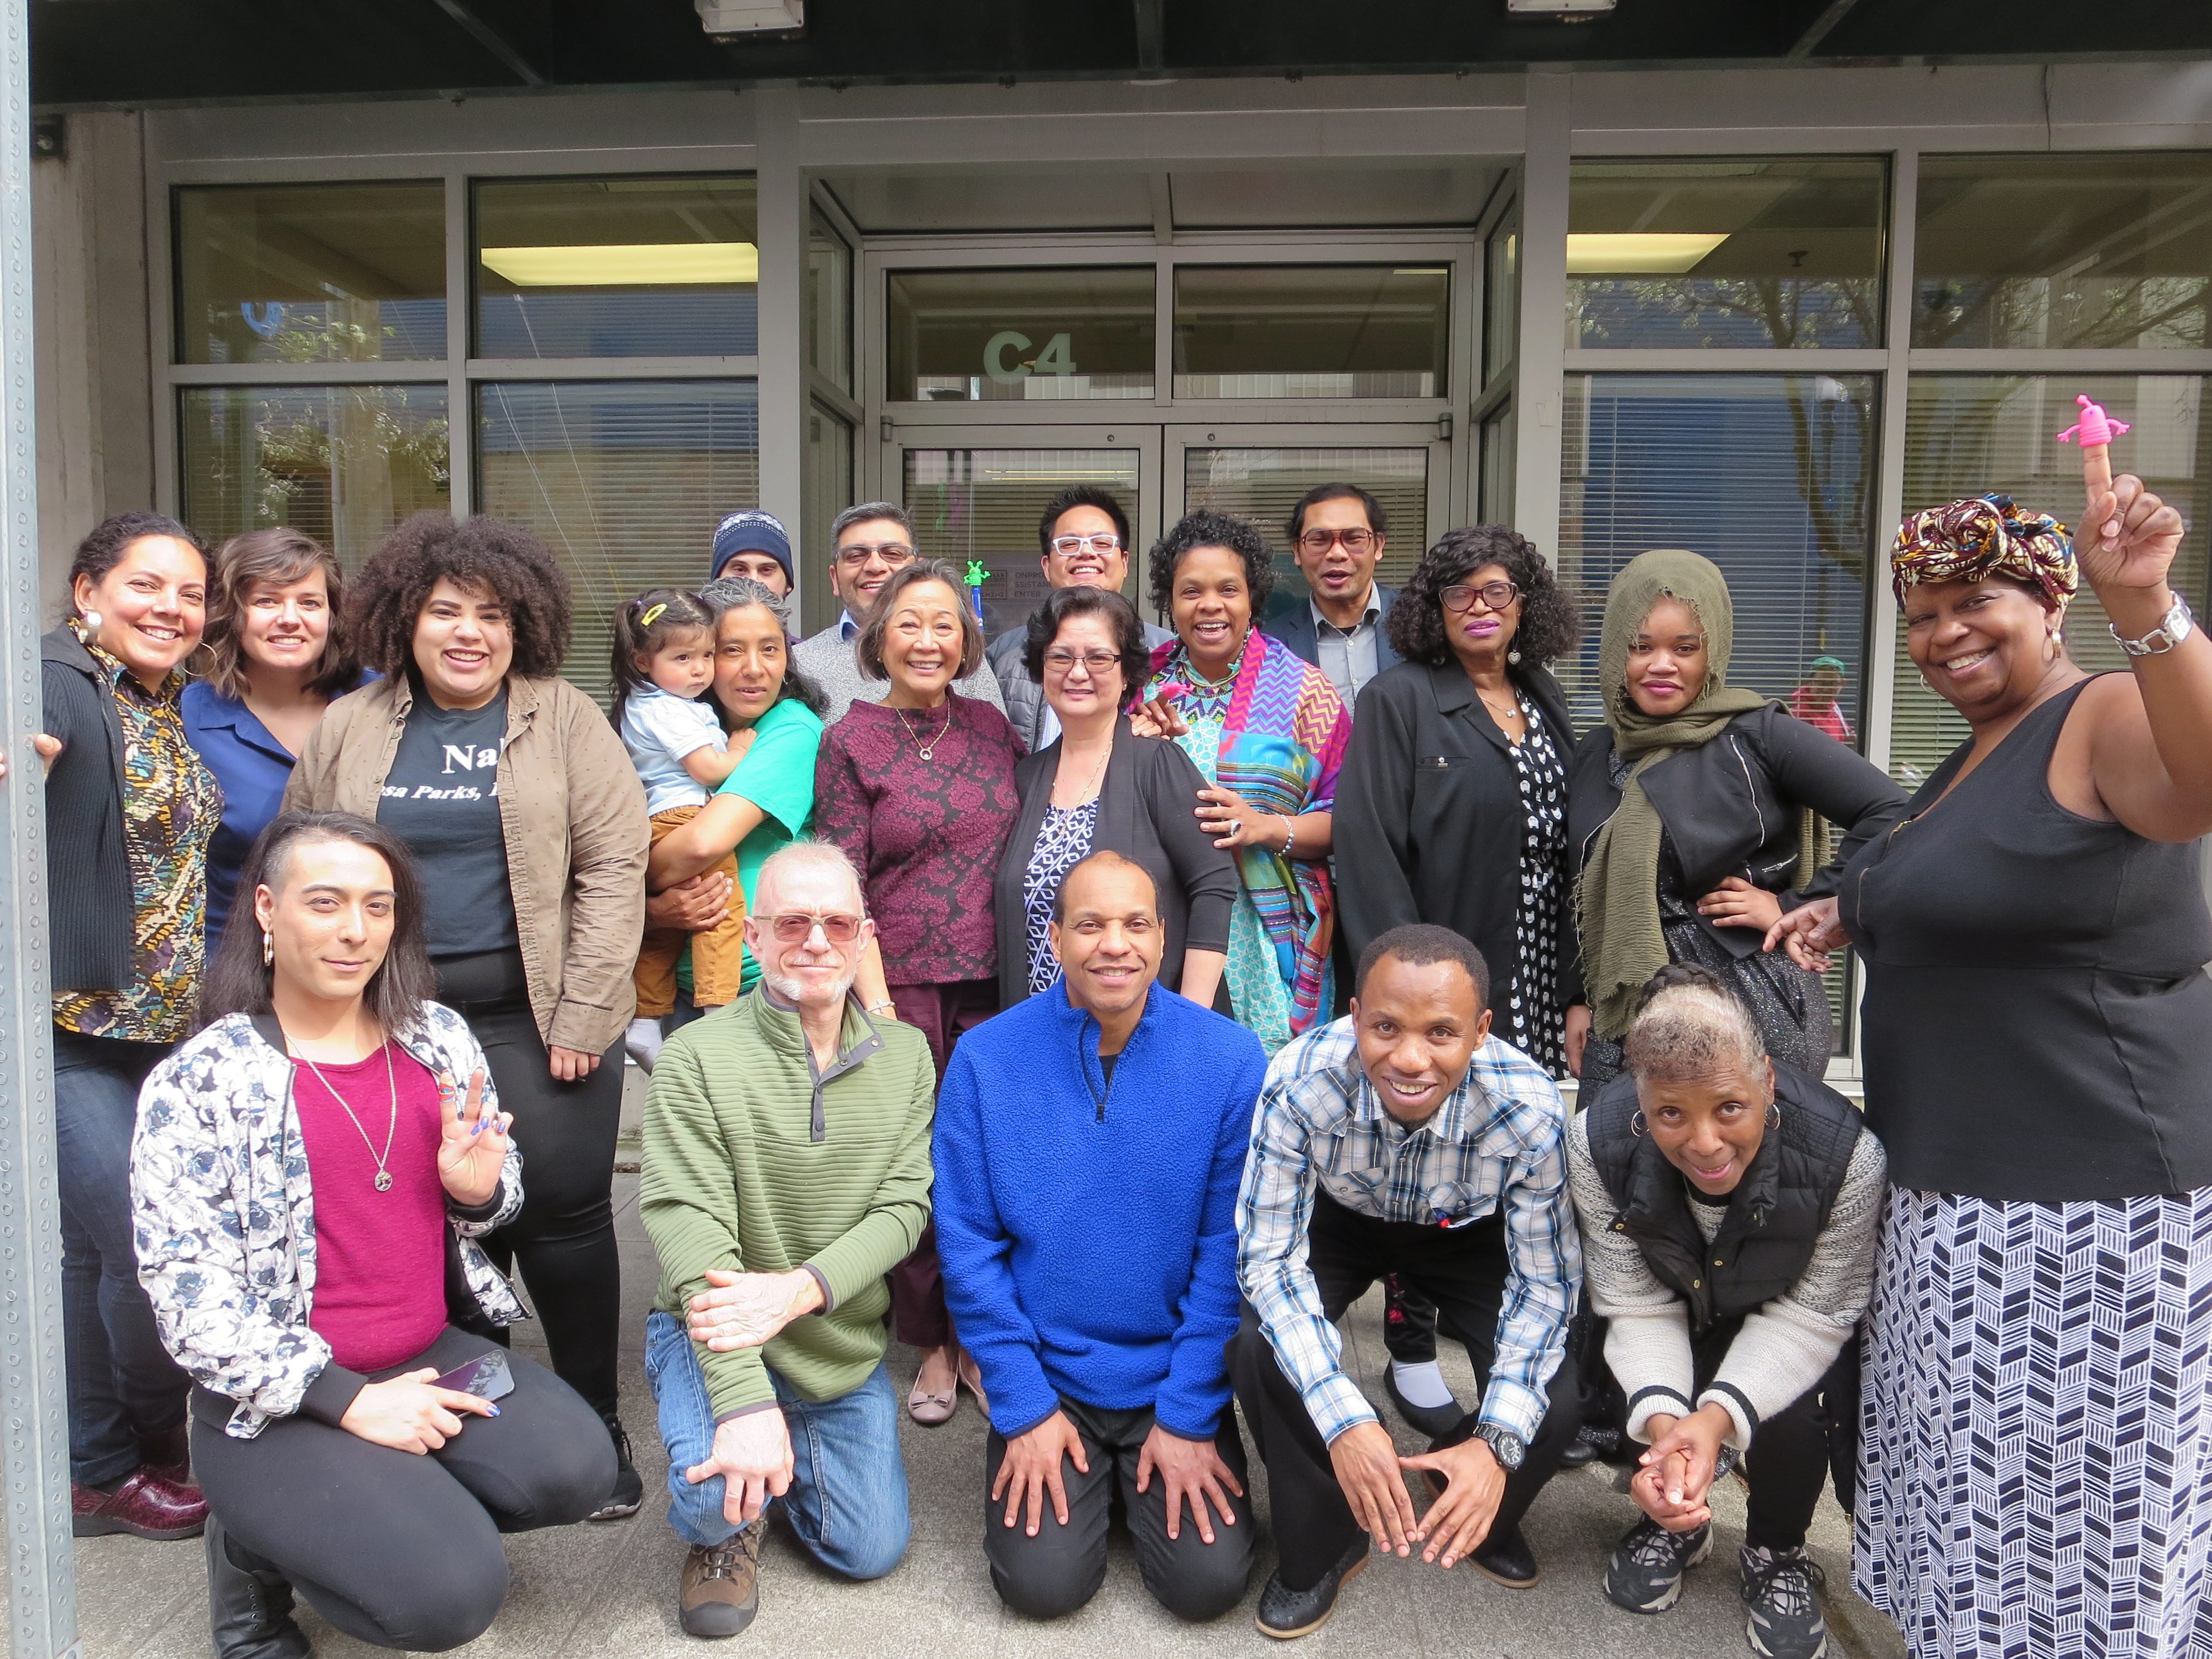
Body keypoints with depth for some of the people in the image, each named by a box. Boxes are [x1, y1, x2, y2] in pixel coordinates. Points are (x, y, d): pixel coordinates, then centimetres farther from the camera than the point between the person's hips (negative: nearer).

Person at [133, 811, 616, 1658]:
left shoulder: (440, 1038, 4)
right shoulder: (197, 1082, -10)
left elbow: (490, 1205, 16)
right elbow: (188, 1295, -12)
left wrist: (480, 1189, -10)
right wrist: (348, 1401, -17)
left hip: (435, 1353, 5)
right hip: (279, 1399, -4)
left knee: (573, 1469, -22)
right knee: (451, 1591, -21)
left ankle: (399, 1504, 8)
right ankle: (257, 1546, 8)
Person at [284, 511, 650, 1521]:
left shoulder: (564, 719, 1)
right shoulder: (348, 730, 9)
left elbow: (614, 863, -5)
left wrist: (582, 1012, -10)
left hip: (538, 1018, -2)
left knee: (564, 1215, 0)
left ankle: (594, 1424, 17)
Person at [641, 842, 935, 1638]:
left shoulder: (905, 1056, -3)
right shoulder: (697, 1057, -16)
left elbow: (904, 1205, -9)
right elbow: (692, 1229, -23)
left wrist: (800, 1289, -27)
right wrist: (746, 1399, -32)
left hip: (846, 1345, 4)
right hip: (717, 1334, -3)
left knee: (871, 1552, 6)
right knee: (719, 1496, -29)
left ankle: (784, 1455, 35)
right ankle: (724, 1530, 10)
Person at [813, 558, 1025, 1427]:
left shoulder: (990, 726, 9)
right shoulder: (850, 742, -1)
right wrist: (877, 1004, -11)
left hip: (995, 984, 3)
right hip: (902, 986, -3)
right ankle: (932, 1348, 24)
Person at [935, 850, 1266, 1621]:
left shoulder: (1230, 1058, -12)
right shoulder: (986, 1058, -11)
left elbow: (1228, 1249, -9)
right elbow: (968, 1243, -7)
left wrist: (1189, 1416, -9)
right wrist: (1023, 1408, -9)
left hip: (1175, 1378, 0)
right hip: (1046, 1379, 0)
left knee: (1209, 1581, -11)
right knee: (1043, 1583, -12)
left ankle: (1169, 1457, 20)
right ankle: (1088, 1478, 20)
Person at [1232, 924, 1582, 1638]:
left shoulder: (1530, 1108, -34)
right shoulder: (1299, 1082, -37)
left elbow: (1545, 1281, -20)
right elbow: (1269, 1254, -29)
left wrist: (1498, 1443, -34)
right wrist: (1343, 1421, -41)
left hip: (1468, 1233, 1)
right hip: (1337, 1221, 0)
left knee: (1551, 1408, -19)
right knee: (1258, 1352, -27)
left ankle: (1480, 1518, 19)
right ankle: (1322, 1545, 3)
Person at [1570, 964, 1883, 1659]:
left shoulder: (1847, 1154, -35)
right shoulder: (1597, 1142, -30)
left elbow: (1811, 1316, -25)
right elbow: (1638, 1307, -22)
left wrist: (1720, 1414, -39)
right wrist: (1663, 1421, -40)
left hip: (1791, 1333, -1)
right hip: (1680, 1320, 1)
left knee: (1789, 1418, -28)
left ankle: (1778, 1554, 8)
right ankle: (1676, 1519, 12)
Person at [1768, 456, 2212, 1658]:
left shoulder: (2107, 720, -14)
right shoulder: (1973, 754, 15)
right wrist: (1858, 915, 16)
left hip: (2090, 1206, -9)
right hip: (1958, 1194, 10)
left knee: (2074, 1502, 3)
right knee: (1979, 1484, 20)